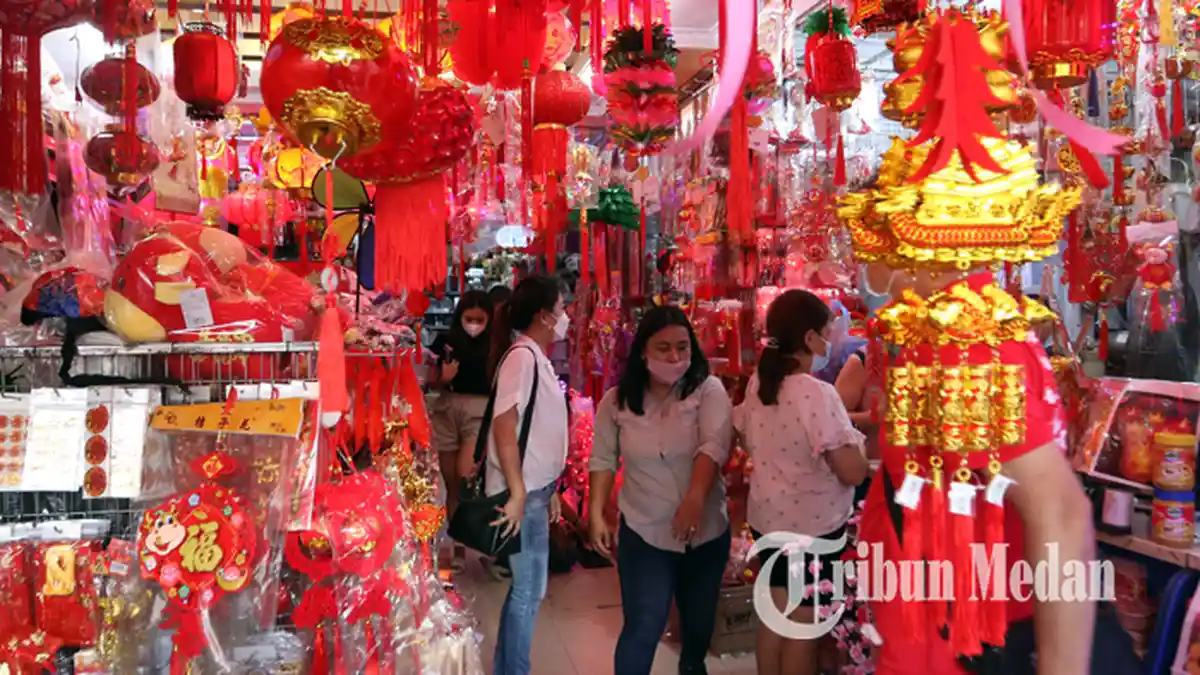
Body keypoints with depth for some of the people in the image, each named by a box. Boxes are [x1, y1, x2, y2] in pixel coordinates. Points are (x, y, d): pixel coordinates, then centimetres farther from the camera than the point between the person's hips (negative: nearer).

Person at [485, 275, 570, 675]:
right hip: (523, 493, -9)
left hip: (535, 489, 9)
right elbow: (504, 424, -23)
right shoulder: (522, 356, -16)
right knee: (528, 591, 1)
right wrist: (517, 493, -24)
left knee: (529, 588, 17)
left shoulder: (538, 358, 12)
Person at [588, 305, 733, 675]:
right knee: (644, 626, -8)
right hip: (644, 531, -1)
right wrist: (596, 514, -4)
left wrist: (695, 498, -38)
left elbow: (714, 445, -23)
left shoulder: (708, 390, -10)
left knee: (699, 617, 21)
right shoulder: (617, 400, -4)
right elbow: (603, 460, 3)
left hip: (706, 529, 1)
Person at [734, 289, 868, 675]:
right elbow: (853, 473, -23)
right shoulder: (817, 393, -24)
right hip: (813, 526, -7)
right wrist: (854, 441, -5)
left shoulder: (757, 383, -2)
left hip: (766, 518, 7)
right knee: (802, 627, 10)